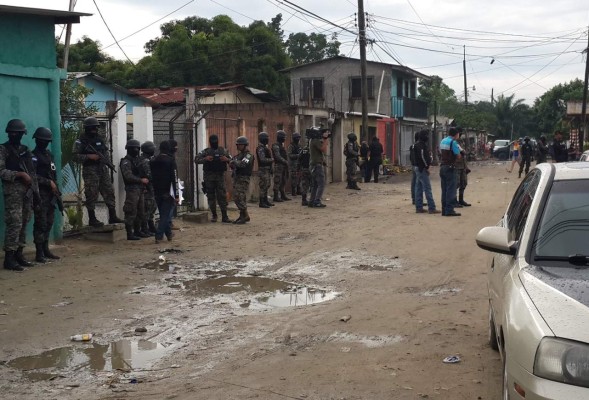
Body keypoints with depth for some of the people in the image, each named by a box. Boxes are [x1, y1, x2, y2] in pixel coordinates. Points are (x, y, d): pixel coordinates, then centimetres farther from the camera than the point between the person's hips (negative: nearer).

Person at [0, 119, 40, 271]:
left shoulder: (25, 150, 17)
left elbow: (32, 173, 19)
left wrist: (36, 192, 14)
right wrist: (19, 174, -19)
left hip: (28, 191, 7)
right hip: (13, 191, -7)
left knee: (24, 224, 8)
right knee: (14, 223, -12)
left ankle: (18, 254, 15)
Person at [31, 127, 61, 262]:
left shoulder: (49, 154, 16)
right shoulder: (33, 156, -9)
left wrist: (56, 189, 17)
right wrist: (48, 182, -15)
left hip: (51, 194, 8)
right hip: (40, 194, -8)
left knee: (49, 223, 10)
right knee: (41, 223, -9)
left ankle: (46, 249, 18)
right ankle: (39, 253, -7)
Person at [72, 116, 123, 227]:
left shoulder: (99, 139, 13)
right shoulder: (80, 142, -7)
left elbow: (106, 150, 26)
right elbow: (75, 157, -13)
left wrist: (106, 158, 6)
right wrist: (89, 157, -20)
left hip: (102, 169, 7)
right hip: (90, 171, -7)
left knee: (109, 192, 6)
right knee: (92, 195, -4)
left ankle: (112, 216, 13)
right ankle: (92, 219, 3)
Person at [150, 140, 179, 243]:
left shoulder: (153, 161, 7)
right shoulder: (170, 160, -10)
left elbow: (151, 177, 10)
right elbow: (174, 179, -13)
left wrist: (153, 192, 16)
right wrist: (176, 195, -11)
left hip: (157, 193, 6)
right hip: (168, 192, -6)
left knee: (164, 214, 16)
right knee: (166, 214, -3)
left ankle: (169, 234, 23)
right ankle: (159, 235, -11)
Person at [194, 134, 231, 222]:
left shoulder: (223, 151, 9)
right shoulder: (206, 151, 5)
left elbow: (232, 161, 10)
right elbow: (196, 159, -5)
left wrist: (227, 159, -12)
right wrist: (205, 159, -22)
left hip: (220, 176, 0)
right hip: (209, 177, 0)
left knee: (222, 196, -5)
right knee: (211, 197, 4)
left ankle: (224, 216, -3)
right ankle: (214, 215, 15)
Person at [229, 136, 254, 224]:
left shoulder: (248, 155, -10)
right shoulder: (239, 155, 17)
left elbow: (242, 164, -26)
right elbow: (234, 165, 16)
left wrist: (233, 162, -13)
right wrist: (232, 165, -6)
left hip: (243, 179, -9)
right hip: (236, 178, 9)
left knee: (241, 198, -11)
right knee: (236, 198, 10)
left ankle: (245, 216, -1)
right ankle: (242, 215, 17)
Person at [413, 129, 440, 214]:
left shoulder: (417, 144, 16)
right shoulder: (421, 145, -16)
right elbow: (422, 156, -21)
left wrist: (428, 165, 11)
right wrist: (427, 166, -14)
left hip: (418, 168, 11)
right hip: (422, 169, -11)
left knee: (419, 188, 11)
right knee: (427, 188, -10)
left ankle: (419, 207, 14)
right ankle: (431, 208, -10)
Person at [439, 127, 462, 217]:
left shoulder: (442, 141, 11)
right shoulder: (453, 142, -12)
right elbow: (458, 156, -11)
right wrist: (460, 152, 8)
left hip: (442, 167, 8)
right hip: (450, 167, -8)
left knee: (444, 189, 11)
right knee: (451, 189, -5)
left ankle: (444, 210, 13)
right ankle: (449, 210, -8)